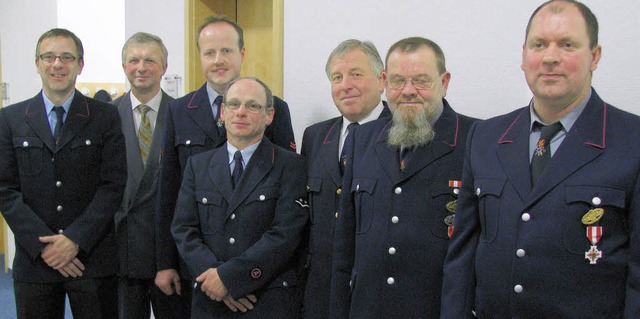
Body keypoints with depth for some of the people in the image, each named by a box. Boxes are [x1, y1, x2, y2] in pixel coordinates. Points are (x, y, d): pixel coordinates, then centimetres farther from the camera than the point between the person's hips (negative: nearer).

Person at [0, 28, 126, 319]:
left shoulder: (105, 117, 3)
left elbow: (113, 185, -3)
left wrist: (75, 240, -12)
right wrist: (43, 244, -9)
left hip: (93, 259, -1)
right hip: (34, 260, 1)